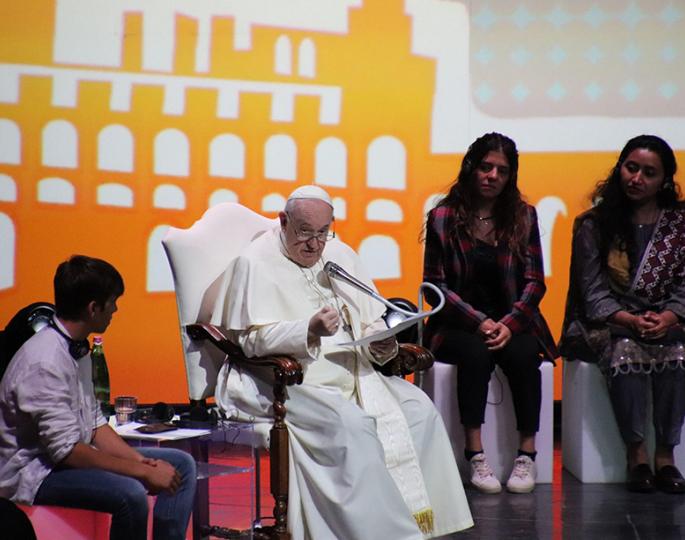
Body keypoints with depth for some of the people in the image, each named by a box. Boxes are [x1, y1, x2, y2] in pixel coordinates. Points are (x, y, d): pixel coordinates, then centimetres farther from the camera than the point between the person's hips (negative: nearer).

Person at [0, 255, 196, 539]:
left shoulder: (78, 350, 9)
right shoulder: (44, 363, -22)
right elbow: (67, 450, -24)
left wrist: (142, 460, -4)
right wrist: (143, 471, -21)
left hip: (70, 459, 10)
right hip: (34, 477, -10)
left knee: (181, 465, 3)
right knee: (130, 493, -34)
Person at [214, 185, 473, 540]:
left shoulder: (340, 254, 14)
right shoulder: (257, 261, -6)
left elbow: (372, 322, 15)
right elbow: (252, 339, -16)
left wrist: (381, 343, -10)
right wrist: (310, 330, -32)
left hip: (353, 374, 7)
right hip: (286, 381, -7)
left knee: (418, 408, -13)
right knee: (350, 425, -31)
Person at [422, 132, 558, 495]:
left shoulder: (523, 216, 6)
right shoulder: (444, 217, 0)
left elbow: (534, 282, 3)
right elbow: (435, 284, -3)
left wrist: (509, 324, -14)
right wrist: (479, 322, -15)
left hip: (512, 321, 2)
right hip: (458, 324, -2)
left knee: (522, 354, -30)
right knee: (475, 352, -33)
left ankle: (527, 453, -20)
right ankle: (475, 455, -29)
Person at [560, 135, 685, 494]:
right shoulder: (594, 225, 3)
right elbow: (593, 291, -3)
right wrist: (629, 321, -20)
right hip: (608, 323, -1)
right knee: (626, 353, -35)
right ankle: (636, 453, -20)